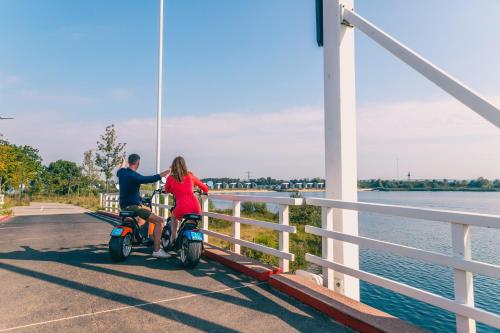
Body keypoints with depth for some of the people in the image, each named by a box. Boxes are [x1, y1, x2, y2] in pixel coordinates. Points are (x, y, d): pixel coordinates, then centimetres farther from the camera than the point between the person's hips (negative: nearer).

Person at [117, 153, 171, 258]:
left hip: (124, 206, 10)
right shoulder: (134, 176, -22)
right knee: (159, 221, -14)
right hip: (133, 206, -10)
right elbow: (151, 179, -30)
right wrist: (168, 171, -24)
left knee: (148, 210, 35)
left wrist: (123, 163, 51)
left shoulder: (122, 172, 5)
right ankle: (157, 250, -16)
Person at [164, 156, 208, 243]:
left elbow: (166, 190, 25)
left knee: (174, 216, 33)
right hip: (196, 208, 2)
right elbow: (205, 188, 20)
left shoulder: (170, 178, 6)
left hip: (182, 208, -1)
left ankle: (173, 240, 31)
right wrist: (205, 192, 41)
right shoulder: (190, 175, 11)